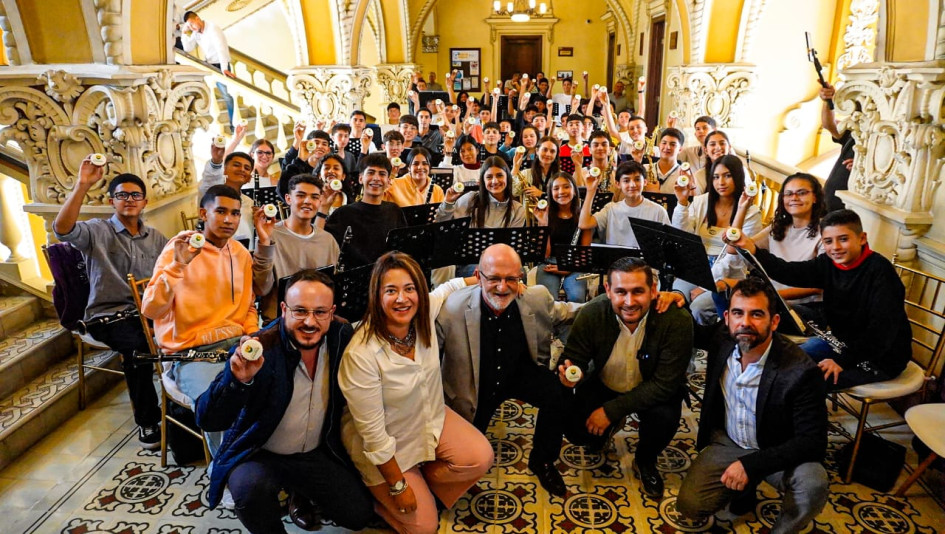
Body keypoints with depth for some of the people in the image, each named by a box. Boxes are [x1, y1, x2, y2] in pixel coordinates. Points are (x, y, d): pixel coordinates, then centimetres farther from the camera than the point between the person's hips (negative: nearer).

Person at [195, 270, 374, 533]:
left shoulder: (342, 335, -13)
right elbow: (208, 421, -28)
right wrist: (238, 380, -46)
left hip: (317, 453, 4)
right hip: (258, 454, -3)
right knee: (251, 489, -34)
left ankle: (299, 492, 27)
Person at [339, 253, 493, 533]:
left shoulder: (423, 314, -18)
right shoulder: (360, 355, -34)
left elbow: (442, 290, 9)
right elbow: (373, 432, -25)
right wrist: (398, 486, -17)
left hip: (431, 418, 6)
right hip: (385, 446, -5)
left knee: (481, 457, -10)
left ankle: (422, 481, 14)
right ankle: (382, 496, 27)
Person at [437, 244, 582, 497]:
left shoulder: (537, 298, -19)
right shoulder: (452, 307, -30)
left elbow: (561, 312, 4)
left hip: (520, 371, 2)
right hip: (474, 386, -1)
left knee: (557, 394, -25)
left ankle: (542, 461, 3)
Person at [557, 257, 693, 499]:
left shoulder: (677, 320, -29)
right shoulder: (591, 314, -23)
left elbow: (665, 384, -25)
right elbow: (574, 359, -11)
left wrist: (611, 410, -28)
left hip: (652, 391, -1)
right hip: (603, 385, 2)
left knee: (665, 418, -31)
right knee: (575, 430, -17)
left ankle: (645, 461, 5)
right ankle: (610, 428, 21)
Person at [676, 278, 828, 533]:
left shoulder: (801, 371, -27)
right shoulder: (721, 342, -13)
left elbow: (813, 442, -23)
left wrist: (750, 464, -30)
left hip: (777, 452, -3)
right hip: (727, 442, 3)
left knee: (813, 485, -33)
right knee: (689, 505, -13)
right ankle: (746, 488, 17)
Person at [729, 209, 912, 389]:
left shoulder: (880, 270, -22)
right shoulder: (828, 263, -2)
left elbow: (882, 328, -26)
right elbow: (787, 271, -17)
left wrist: (843, 361, -25)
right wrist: (751, 248, -32)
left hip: (882, 357, -7)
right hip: (843, 342, 7)